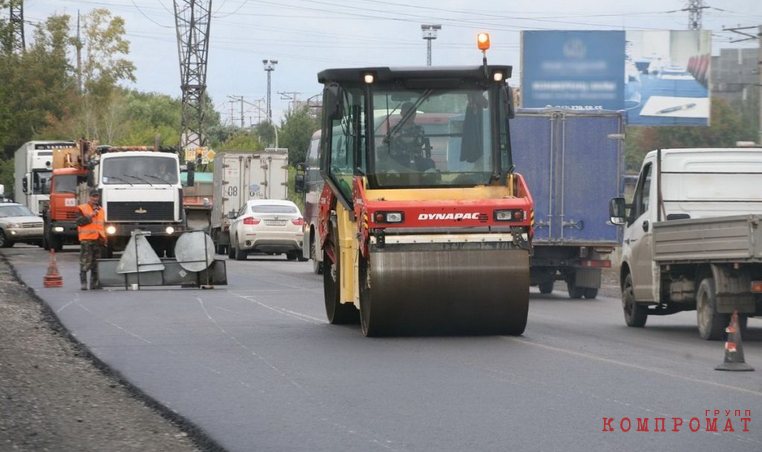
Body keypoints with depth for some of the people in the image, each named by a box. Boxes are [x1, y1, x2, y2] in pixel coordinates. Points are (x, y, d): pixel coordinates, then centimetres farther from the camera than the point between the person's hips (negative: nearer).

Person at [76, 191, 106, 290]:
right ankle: (83, 283, -10)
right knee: (85, 263, -10)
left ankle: (94, 283, 12)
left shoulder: (101, 210, 20)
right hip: (86, 240, -6)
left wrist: (104, 239, 19)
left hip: (98, 240, 6)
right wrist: (90, 216, -18)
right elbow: (79, 222, -12)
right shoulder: (81, 209, 1)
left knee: (96, 264, 8)